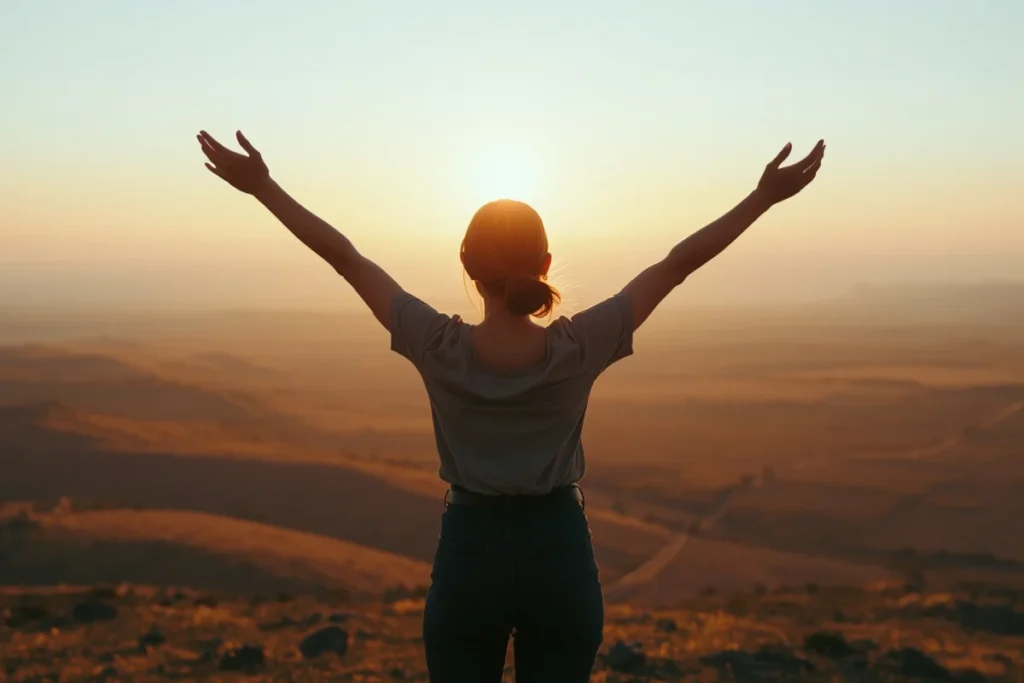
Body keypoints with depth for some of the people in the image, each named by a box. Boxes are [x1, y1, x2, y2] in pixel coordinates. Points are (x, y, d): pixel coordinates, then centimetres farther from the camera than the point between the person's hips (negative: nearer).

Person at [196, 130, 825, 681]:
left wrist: (265, 188, 0)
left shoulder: (439, 349, -14)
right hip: (560, 557, 0)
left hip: (469, 558, 0)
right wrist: (766, 196, -3)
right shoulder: (581, 349, -14)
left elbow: (345, 256, -8)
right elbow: (678, 264, -10)